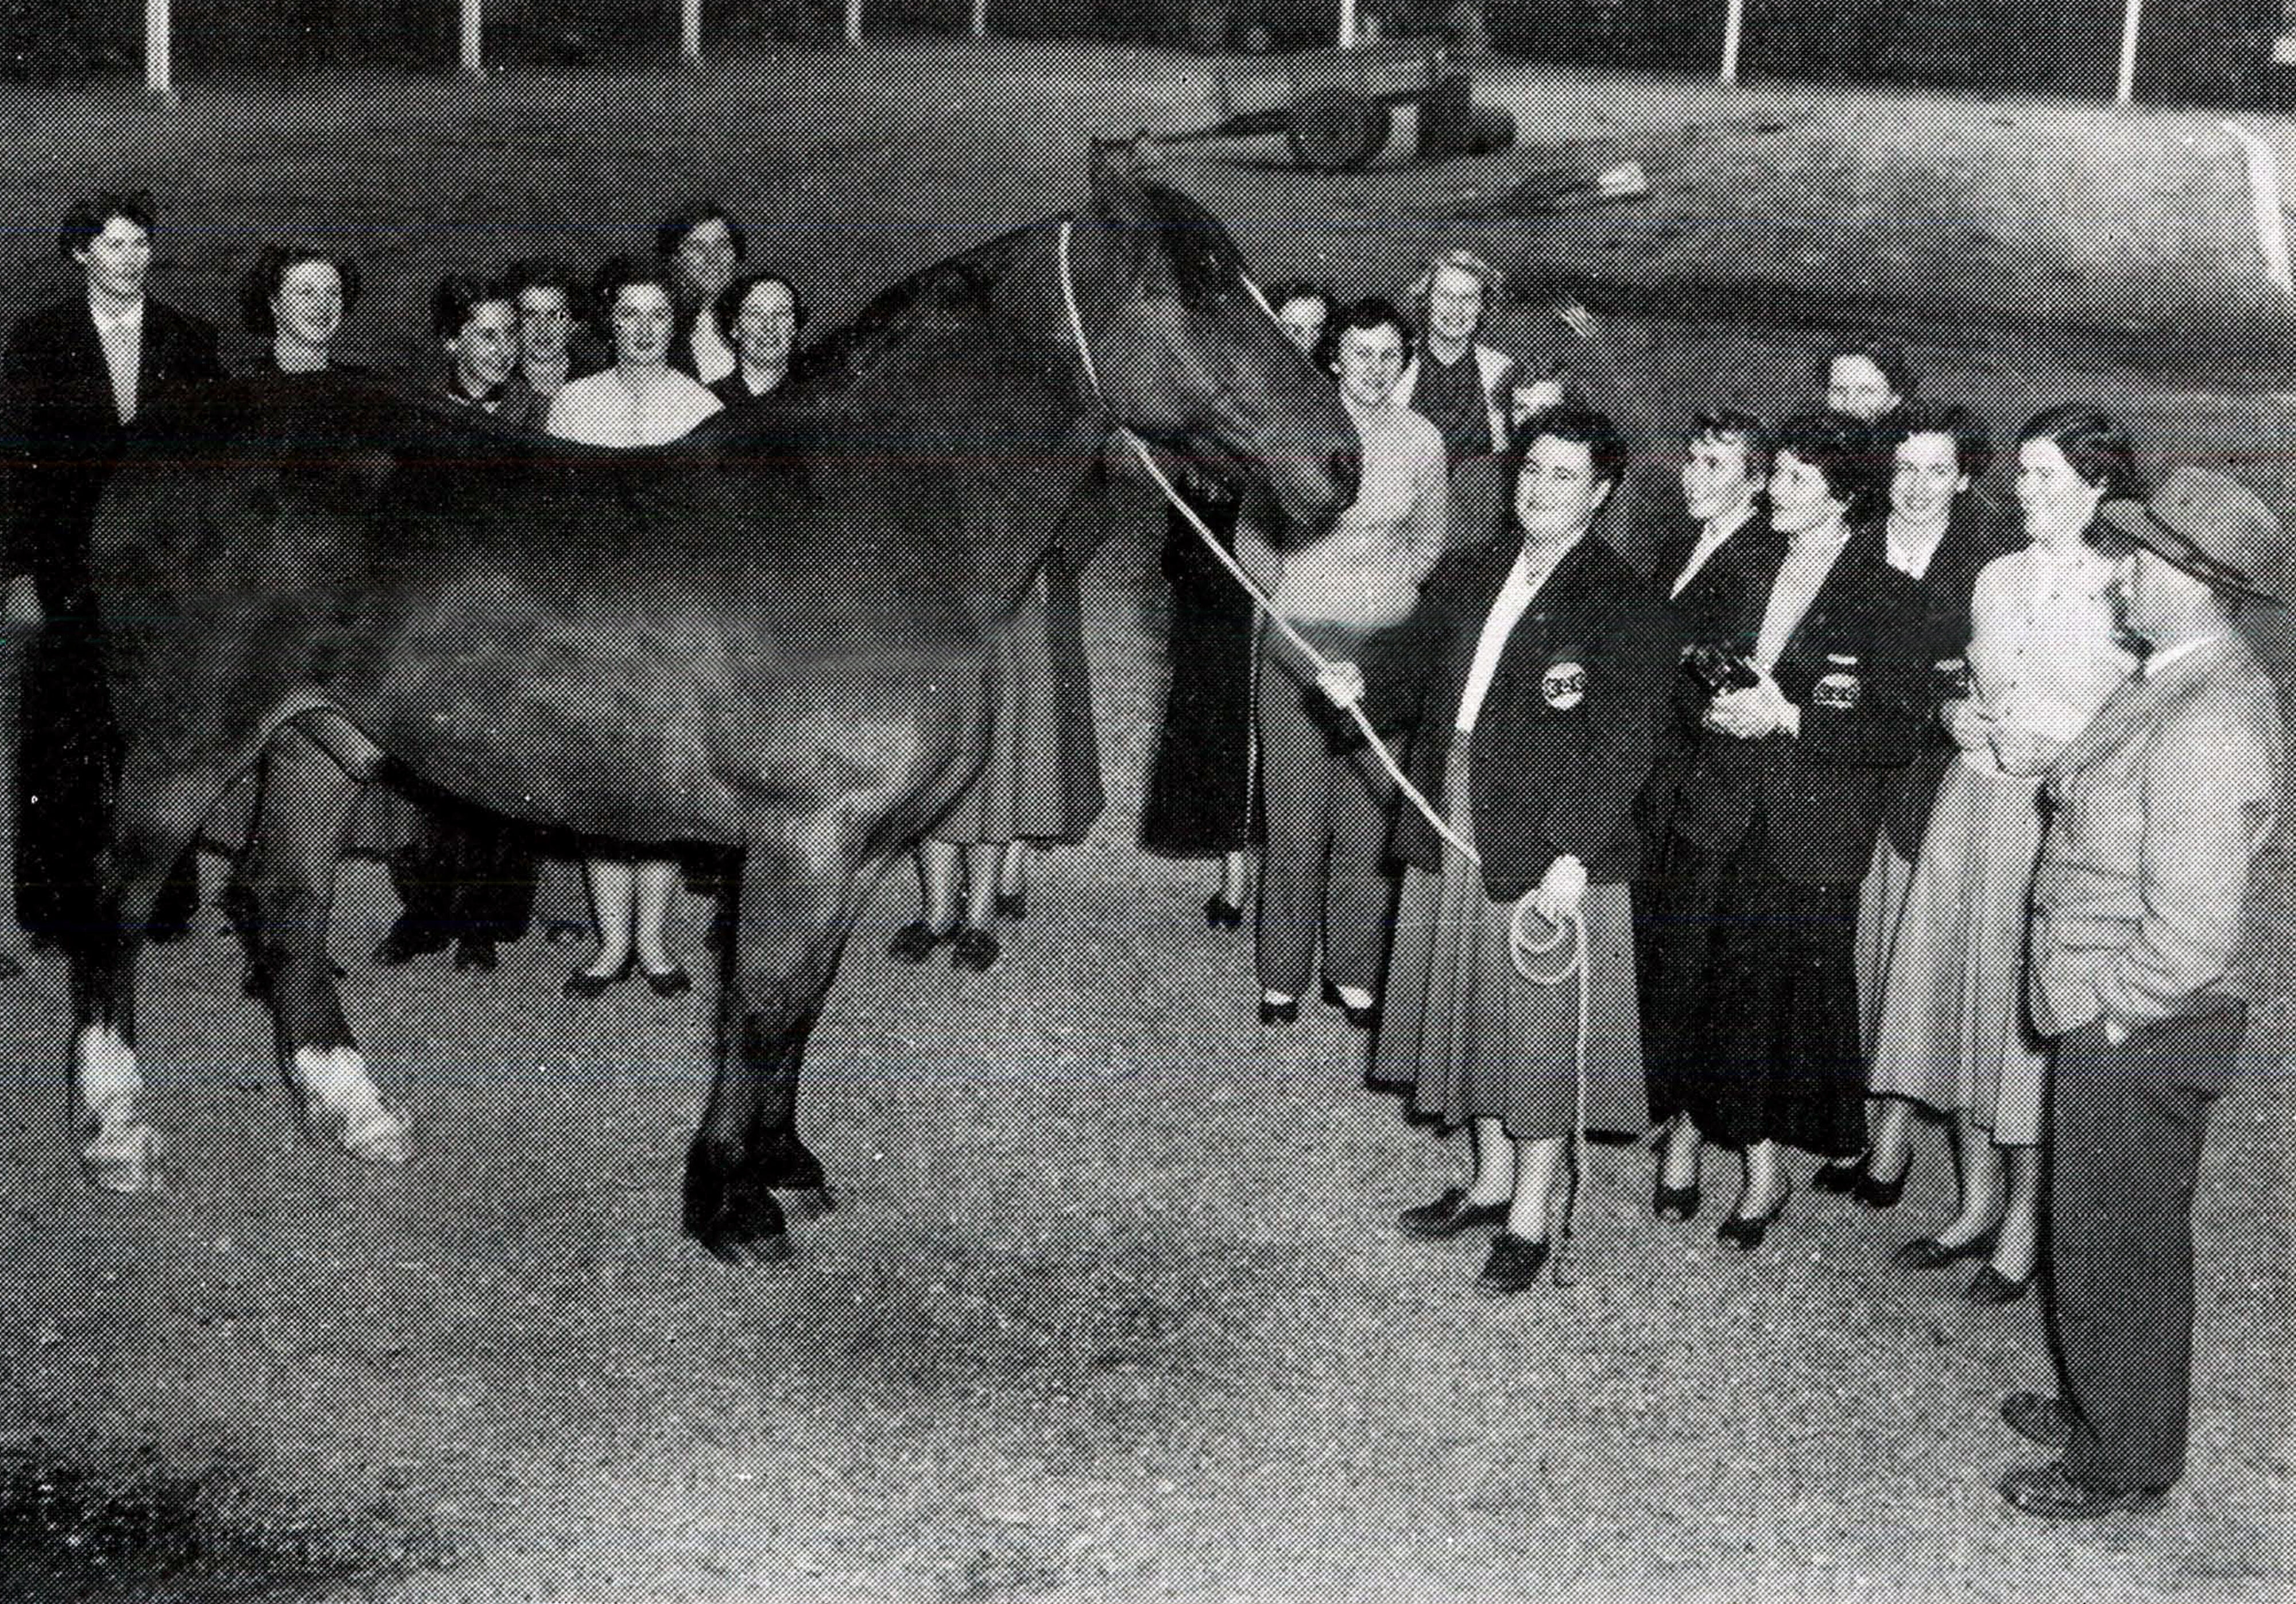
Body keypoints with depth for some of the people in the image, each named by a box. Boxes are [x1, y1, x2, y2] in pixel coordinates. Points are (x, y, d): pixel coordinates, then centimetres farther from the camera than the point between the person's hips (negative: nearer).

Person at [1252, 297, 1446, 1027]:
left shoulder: (1421, 440, 3)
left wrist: (1394, 587, 11)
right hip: (1302, 640, -2)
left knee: (1371, 816, 3)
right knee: (1296, 818, -1)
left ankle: (1353, 973, 16)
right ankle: (1282, 975, 13)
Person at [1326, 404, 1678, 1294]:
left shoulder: (1627, 607, -10)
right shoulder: (1470, 573, 9)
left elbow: (1620, 744, -16)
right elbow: (1417, 657, 18)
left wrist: (1574, 855, -22)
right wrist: (1364, 678, -5)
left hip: (1550, 854, -6)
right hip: (1453, 836, 6)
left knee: (1540, 1029, 2)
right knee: (1471, 1012, 17)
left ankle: (1530, 1220, 16)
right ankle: (1492, 1180, 36)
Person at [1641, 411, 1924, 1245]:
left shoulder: (1886, 596, -7)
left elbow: (1900, 734, -11)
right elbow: (1691, 668, 19)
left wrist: (1788, 718, -19)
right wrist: (1713, 705, -4)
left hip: (1807, 832, -4)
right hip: (1717, 814, 4)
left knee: (1782, 986, 3)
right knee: (1691, 975, 5)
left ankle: (1766, 1168, 21)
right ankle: (1685, 1132, 26)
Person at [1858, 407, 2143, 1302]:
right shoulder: (1998, 579, 10)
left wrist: (2057, 751, -17)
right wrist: (1963, 718, 0)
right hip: (1973, 811, 6)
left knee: (2036, 1018, 0)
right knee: (1964, 997, 10)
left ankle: (2024, 1227, 15)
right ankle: (1977, 1202, 26)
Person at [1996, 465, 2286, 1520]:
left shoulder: (2207, 728, -27)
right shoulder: (2177, 683, 5)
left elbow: (2193, 928, -28)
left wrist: (2115, 1014, -16)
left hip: (2139, 1039, -9)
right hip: (2116, 1027, 9)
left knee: (2117, 1253, 7)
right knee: (2107, 1236, 24)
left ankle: (2125, 1465, 25)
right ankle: (2100, 1407, 42)